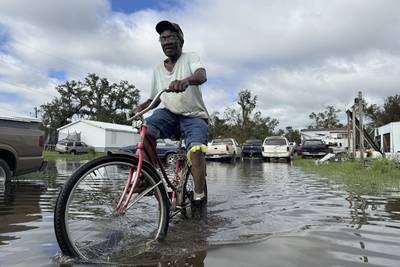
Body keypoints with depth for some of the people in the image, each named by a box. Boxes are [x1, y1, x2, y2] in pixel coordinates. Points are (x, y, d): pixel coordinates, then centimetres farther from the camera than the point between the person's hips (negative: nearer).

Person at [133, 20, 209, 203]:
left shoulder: (190, 58, -3)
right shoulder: (158, 69, 11)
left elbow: (202, 75, -27)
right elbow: (154, 98, 21)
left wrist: (186, 81, -50)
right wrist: (141, 107, -1)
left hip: (194, 116, -3)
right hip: (169, 112, 4)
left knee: (196, 150, -31)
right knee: (146, 130, -28)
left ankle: (199, 196, -18)